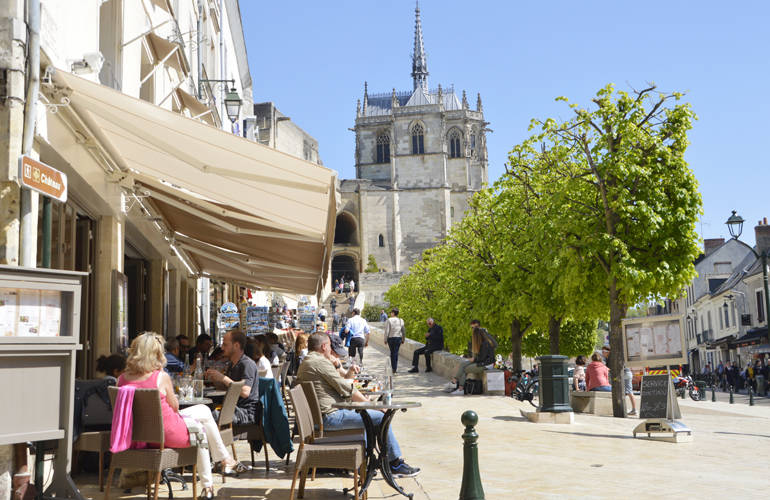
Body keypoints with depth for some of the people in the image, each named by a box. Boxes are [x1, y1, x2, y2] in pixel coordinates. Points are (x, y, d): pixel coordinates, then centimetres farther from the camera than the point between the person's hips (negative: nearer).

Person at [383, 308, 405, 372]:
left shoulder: (389, 320, -9)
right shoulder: (401, 320, 2)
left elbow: (387, 331, -11)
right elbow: (403, 331, 5)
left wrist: (385, 340, -1)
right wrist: (403, 339, 15)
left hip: (391, 338, -2)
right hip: (398, 338, 2)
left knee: (392, 352, 10)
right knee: (396, 352, 7)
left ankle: (393, 368, 12)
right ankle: (395, 368, 5)